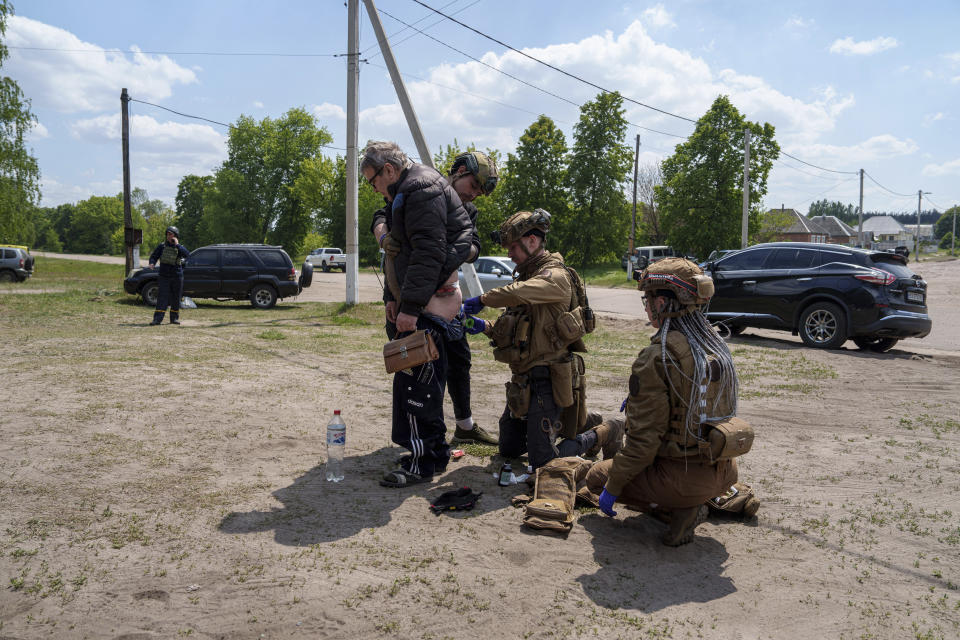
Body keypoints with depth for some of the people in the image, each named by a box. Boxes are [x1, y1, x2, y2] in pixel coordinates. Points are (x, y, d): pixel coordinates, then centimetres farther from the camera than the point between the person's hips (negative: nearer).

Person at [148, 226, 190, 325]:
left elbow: (187, 255, -19)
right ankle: (157, 319, -13)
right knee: (162, 298, -9)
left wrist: (177, 245, -20)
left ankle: (174, 318, 20)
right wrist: (152, 263, -14)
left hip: (177, 276, 1)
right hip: (164, 276, -1)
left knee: (176, 299, 7)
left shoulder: (180, 247, 1)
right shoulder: (162, 246, 4)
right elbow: (154, 256, 7)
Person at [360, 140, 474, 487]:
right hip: (419, 301, 11)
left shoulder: (422, 190, -14)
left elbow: (429, 251, -23)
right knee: (426, 377, 14)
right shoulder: (403, 194, 21)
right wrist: (393, 297, 20)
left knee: (416, 378, -11)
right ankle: (435, 450, 24)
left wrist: (410, 306, -25)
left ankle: (422, 462, -4)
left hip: (432, 301, -11)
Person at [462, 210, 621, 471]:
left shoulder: (556, 276, -16)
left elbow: (516, 294, -36)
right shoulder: (528, 276, 14)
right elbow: (511, 329, 14)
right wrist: (484, 326, -3)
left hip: (546, 379, -9)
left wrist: (481, 300, -21)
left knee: (544, 463, -7)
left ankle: (603, 433, 13)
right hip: (523, 379, 9)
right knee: (508, 450, 18)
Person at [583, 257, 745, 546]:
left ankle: (679, 509, -1)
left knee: (596, 477, 14)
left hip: (684, 477, -8)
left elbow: (644, 438, -19)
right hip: (723, 474, 8)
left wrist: (612, 487, -7)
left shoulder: (656, 358, -20)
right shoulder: (717, 347, 2)